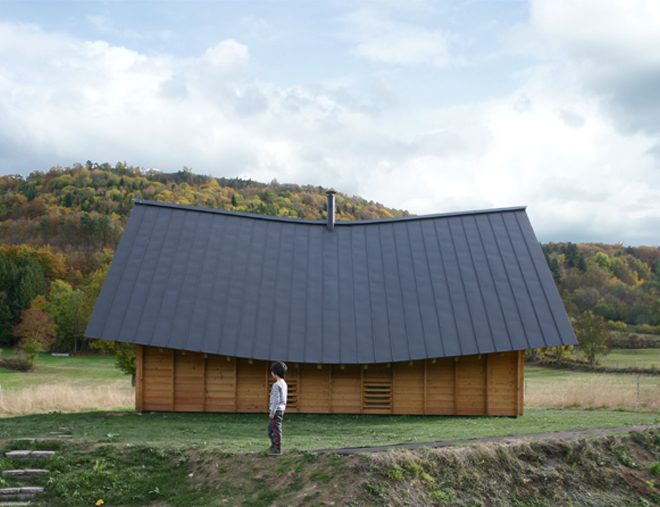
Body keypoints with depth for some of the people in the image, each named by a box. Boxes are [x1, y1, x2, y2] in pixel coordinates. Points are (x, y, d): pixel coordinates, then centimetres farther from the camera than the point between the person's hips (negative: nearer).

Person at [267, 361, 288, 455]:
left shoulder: (276, 385, -17)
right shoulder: (284, 384, 13)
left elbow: (276, 400, -20)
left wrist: (272, 412, -19)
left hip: (276, 410, -10)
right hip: (281, 410, 10)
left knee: (276, 430, -3)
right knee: (270, 429, 17)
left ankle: (278, 449, 1)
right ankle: (273, 447, 21)